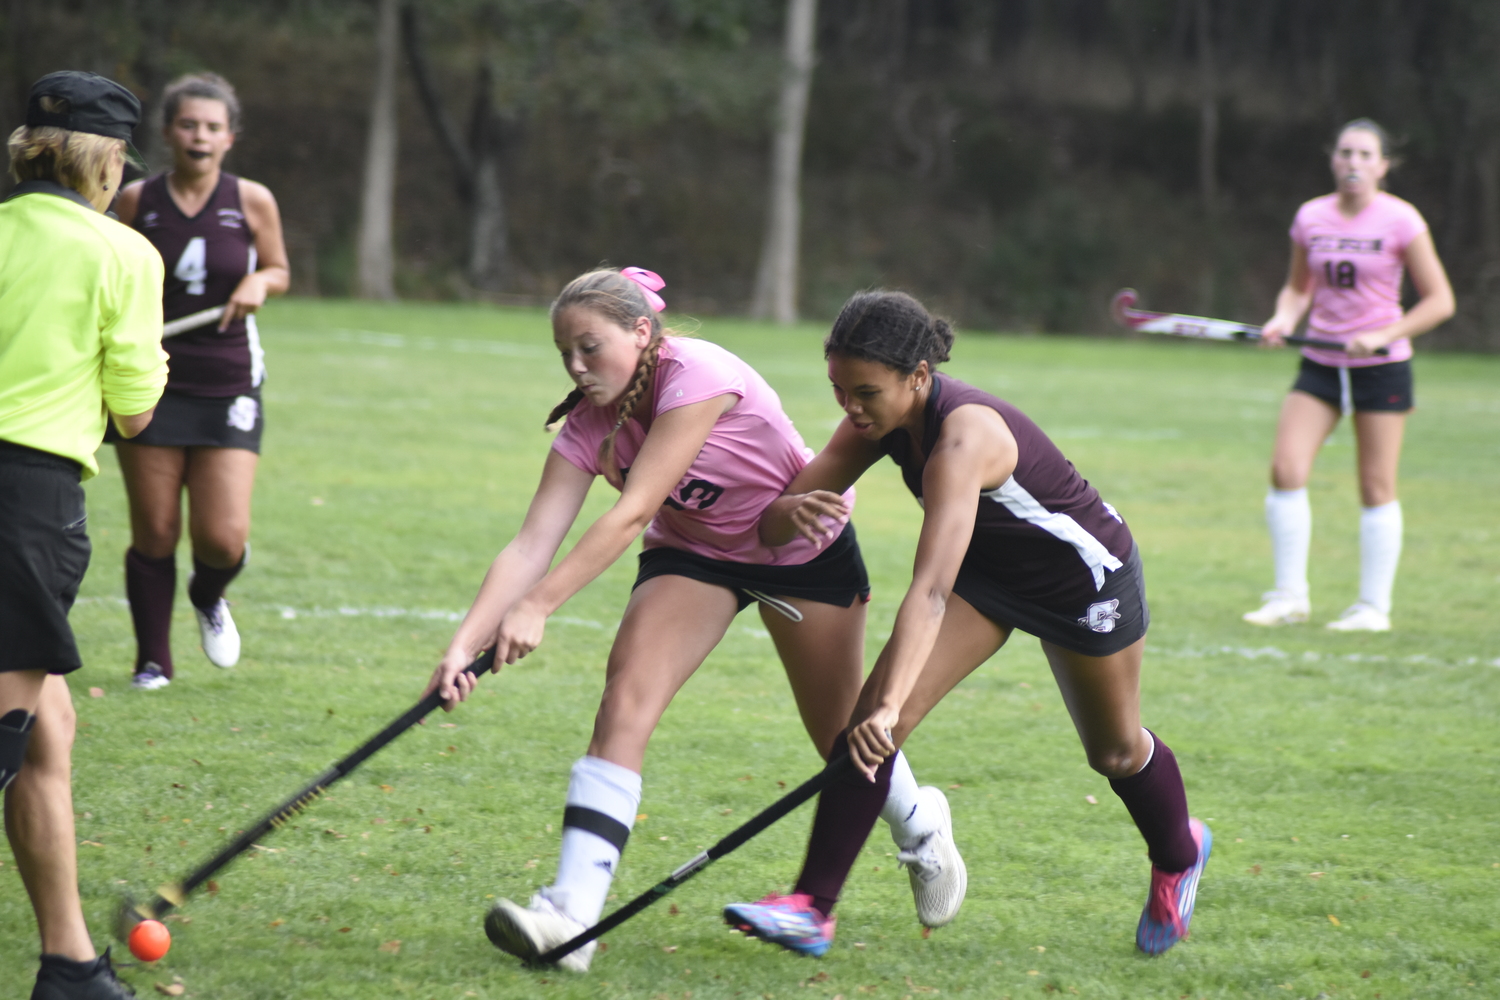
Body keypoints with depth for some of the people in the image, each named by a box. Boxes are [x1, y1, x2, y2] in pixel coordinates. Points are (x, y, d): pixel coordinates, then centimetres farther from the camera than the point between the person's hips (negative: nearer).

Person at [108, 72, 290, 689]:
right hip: (152, 383, 0)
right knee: (154, 534, -1)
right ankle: (153, 660, 16)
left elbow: (279, 272, 14)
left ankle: (208, 596, 28)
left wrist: (260, 282, -8)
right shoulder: (138, 201, 0)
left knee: (223, 538, -8)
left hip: (227, 388, 0)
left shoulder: (252, 202, -1)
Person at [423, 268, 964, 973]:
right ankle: (570, 913, -28)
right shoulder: (588, 424, -16)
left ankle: (919, 824, 43)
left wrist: (538, 606, -44)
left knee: (843, 734, 7)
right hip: (694, 552, 4)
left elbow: (632, 513, -38)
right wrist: (464, 645, -35)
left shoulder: (698, 375, -34)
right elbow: (532, 544, -22)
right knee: (625, 696, -20)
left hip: (806, 543, -4)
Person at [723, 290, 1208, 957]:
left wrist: (890, 708, -59)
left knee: (1115, 748, 17)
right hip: (988, 570, 6)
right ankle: (813, 908, -16)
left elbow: (931, 589, -50)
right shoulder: (879, 422, -18)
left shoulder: (963, 436, -41)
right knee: (875, 711, -16)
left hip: (1086, 572, -6)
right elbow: (771, 523, -17)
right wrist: (793, 511, -42)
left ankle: (1179, 856, 50)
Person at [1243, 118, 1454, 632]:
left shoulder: (1400, 221, -9)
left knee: (1376, 488, 0)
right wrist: (1284, 320, -5)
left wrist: (1383, 335, -18)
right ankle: (1290, 595, 0)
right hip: (1320, 363, 4)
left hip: (1381, 367, -3)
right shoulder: (1311, 218, 3)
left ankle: (1374, 605, 9)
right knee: (1286, 469, -9)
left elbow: (1439, 300, -7)